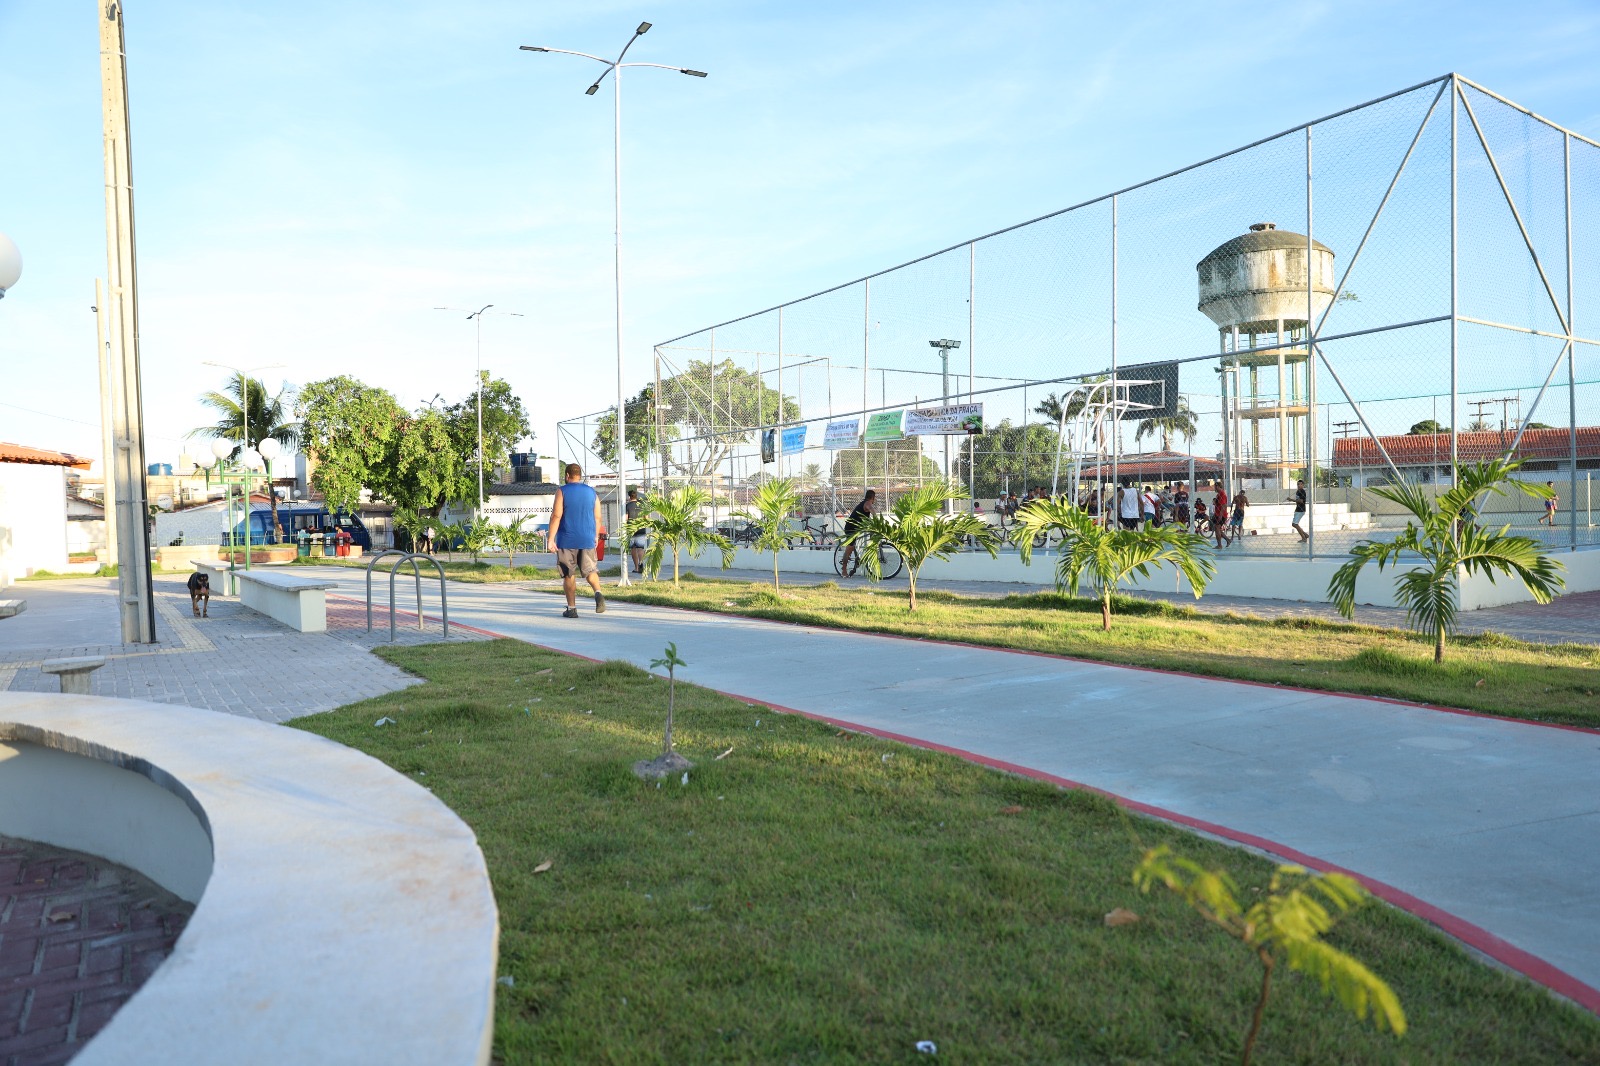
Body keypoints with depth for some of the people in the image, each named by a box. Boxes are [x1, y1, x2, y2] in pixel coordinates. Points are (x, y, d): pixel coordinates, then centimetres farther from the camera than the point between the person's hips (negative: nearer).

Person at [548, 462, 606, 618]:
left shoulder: (562, 491, -4)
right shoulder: (592, 493, 7)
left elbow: (556, 516, -11)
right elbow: (597, 518, 9)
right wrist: (596, 536, 21)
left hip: (567, 540, -3)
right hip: (587, 540, 3)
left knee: (569, 575, 6)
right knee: (590, 570, 9)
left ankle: (572, 608, 10)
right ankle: (598, 593, -19)